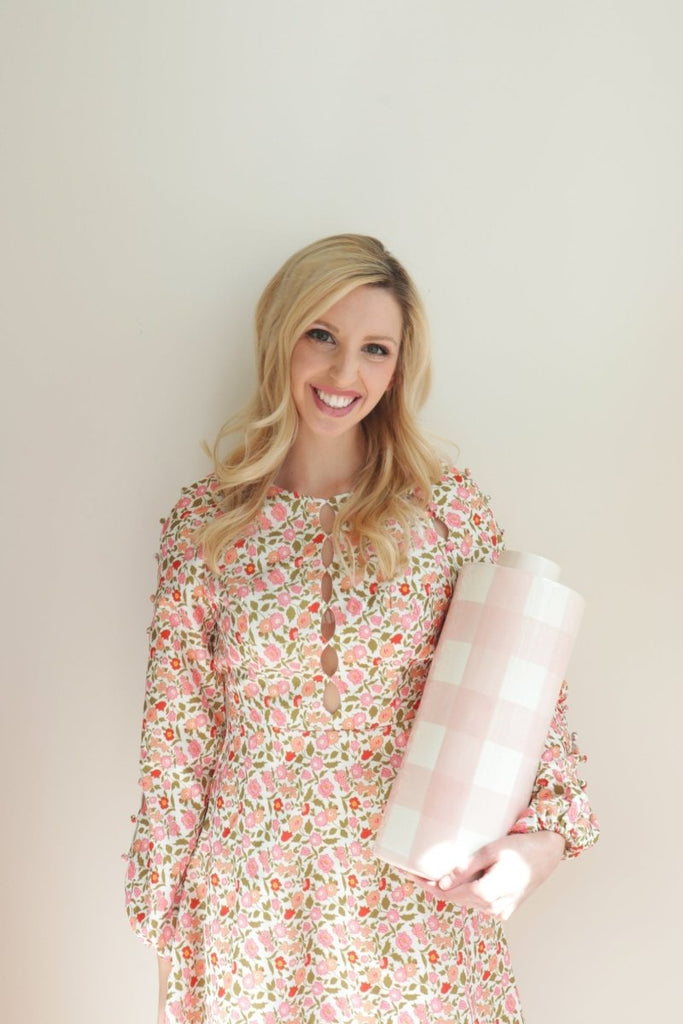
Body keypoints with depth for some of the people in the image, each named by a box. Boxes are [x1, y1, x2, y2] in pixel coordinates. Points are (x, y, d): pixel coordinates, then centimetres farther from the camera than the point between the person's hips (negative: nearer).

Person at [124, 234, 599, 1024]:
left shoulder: (448, 505, -7)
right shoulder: (204, 522, -6)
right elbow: (176, 729, -1)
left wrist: (544, 833, -16)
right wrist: (167, 906, 2)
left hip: (420, 892, 0)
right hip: (254, 890, 0)